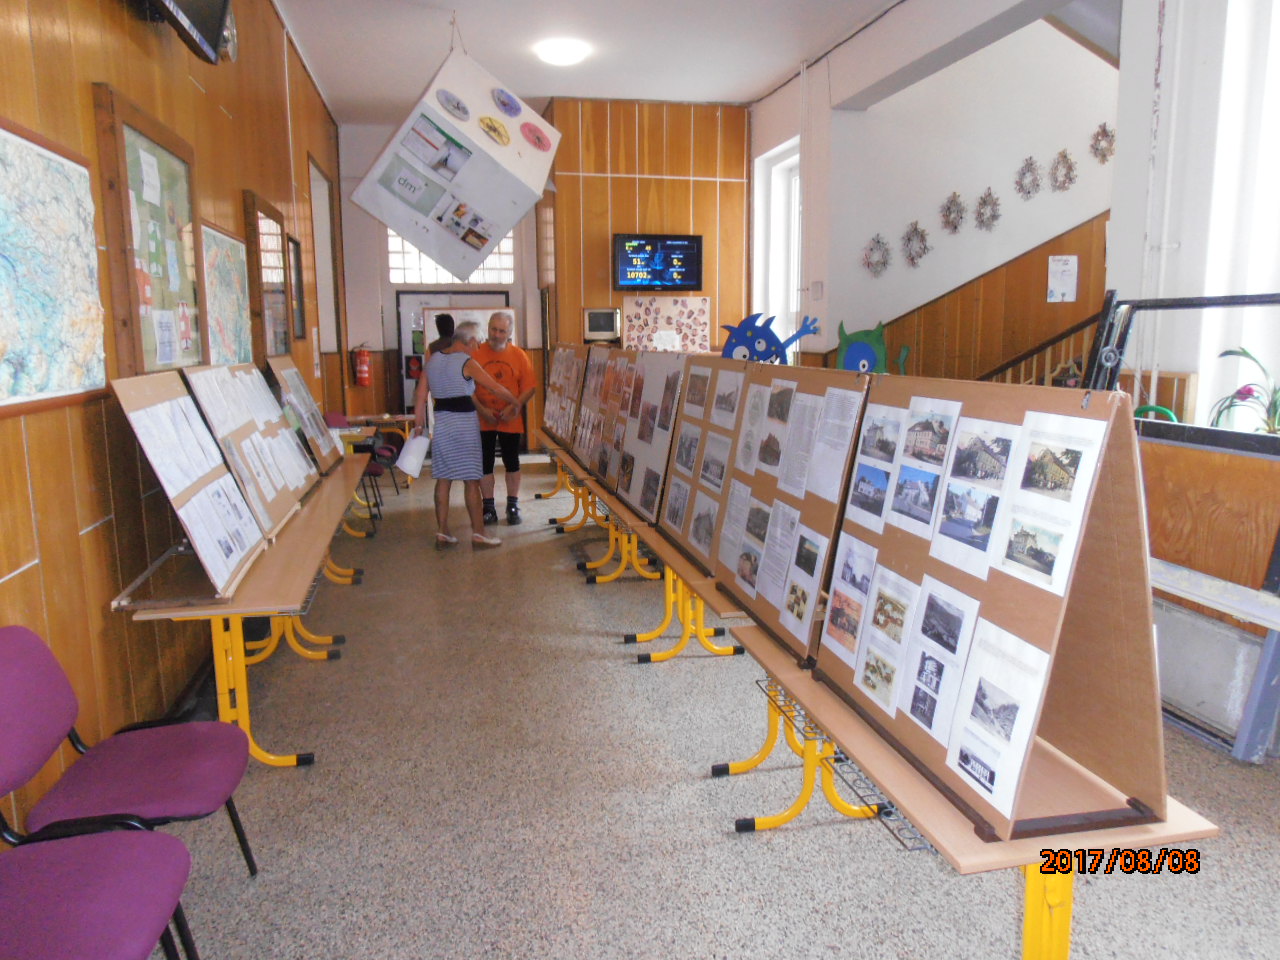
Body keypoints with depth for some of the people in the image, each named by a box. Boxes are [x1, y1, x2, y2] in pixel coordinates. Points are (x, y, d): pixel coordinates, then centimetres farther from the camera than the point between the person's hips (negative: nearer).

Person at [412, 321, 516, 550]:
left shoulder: (433, 359, 8)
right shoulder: (467, 362, -10)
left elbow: (420, 394, 8)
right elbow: (496, 388, -8)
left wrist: (419, 423, 13)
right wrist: (516, 402, 8)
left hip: (440, 422, 6)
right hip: (464, 422, -6)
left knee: (443, 478, 10)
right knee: (471, 480, 0)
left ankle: (442, 533, 13)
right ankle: (478, 533, 5)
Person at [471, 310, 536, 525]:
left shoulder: (519, 355, -2)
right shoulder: (476, 354, -4)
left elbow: (529, 388, -2)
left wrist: (514, 407, -17)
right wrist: (481, 409, -15)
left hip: (511, 419, 1)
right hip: (483, 419, 0)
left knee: (512, 463, 9)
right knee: (485, 463, 6)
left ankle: (513, 507, 21)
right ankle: (489, 507, 16)